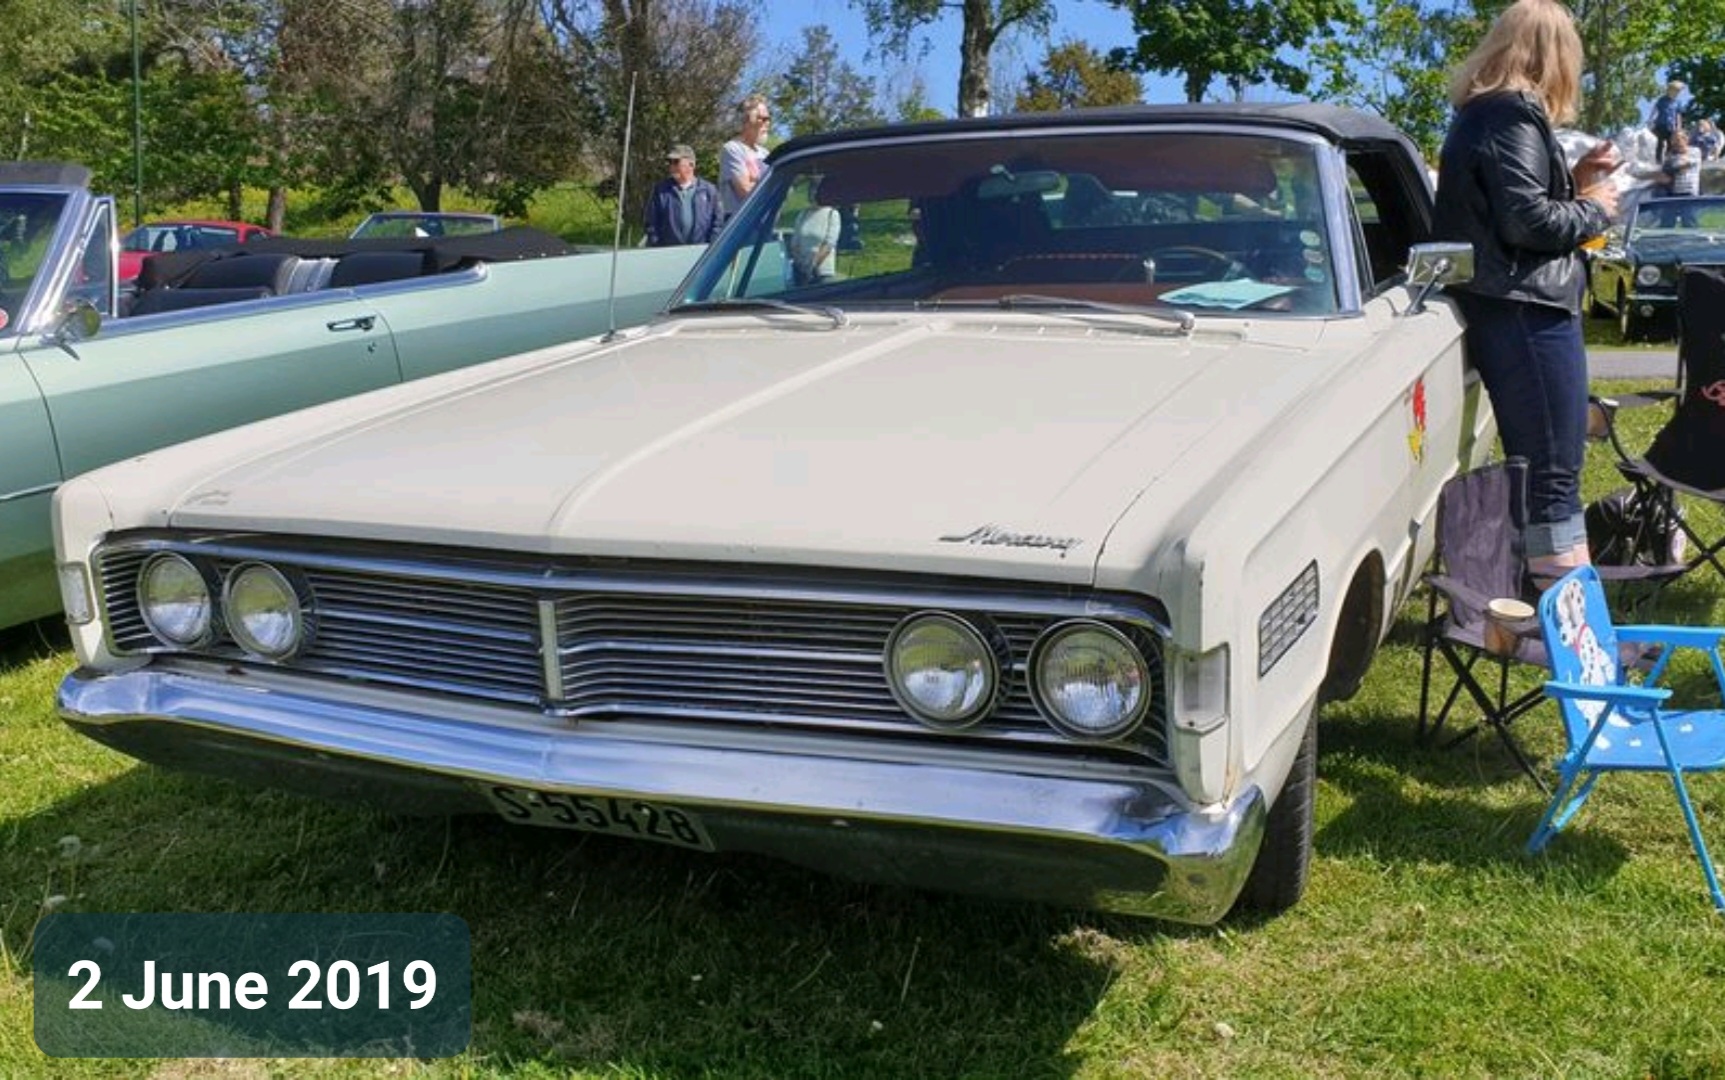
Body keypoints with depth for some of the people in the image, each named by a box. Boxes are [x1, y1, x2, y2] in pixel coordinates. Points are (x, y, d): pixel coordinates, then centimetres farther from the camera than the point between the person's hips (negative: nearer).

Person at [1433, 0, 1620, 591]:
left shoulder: (1483, 113, 18)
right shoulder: (1513, 116, -12)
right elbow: (1526, 220, -20)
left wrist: (1575, 181, 15)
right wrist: (1595, 209, -4)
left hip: (1510, 312, 10)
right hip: (1528, 312, -10)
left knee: (1535, 470, 15)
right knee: (1553, 475, -10)